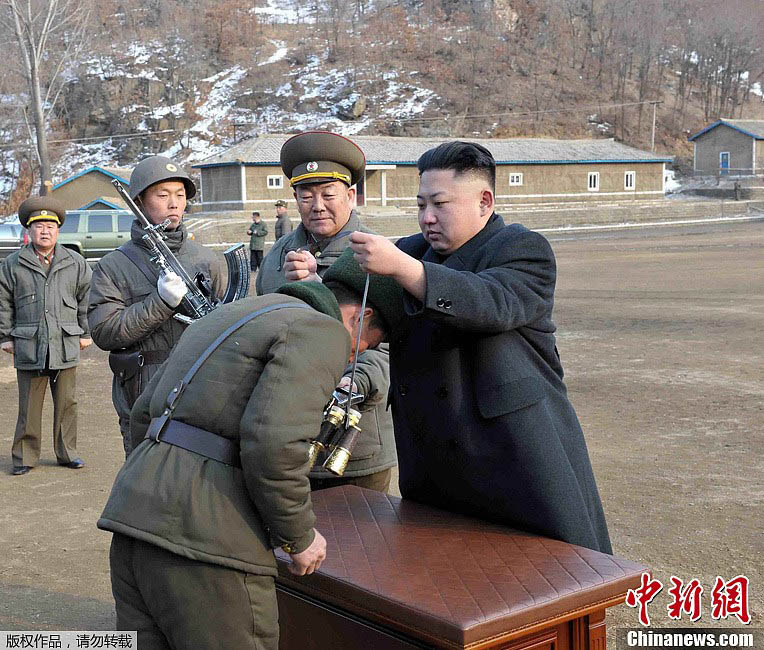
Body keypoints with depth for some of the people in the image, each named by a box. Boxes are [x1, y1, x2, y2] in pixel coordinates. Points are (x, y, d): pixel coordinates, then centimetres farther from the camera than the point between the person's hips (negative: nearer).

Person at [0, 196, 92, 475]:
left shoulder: (76, 263, 7)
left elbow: (86, 298, 13)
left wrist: (85, 333, 12)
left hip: (66, 346, 1)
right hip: (29, 347, -1)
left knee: (66, 403, 8)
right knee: (29, 406, 3)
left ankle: (67, 453, 21)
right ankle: (24, 457, 14)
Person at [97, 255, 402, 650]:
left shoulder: (232, 313, 23)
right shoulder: (321, 331, -4)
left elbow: (143, 416, 25)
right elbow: (273, 443, -19)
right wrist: (299, 538, -5)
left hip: (134, 510, 9)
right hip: (203, 539, -9)